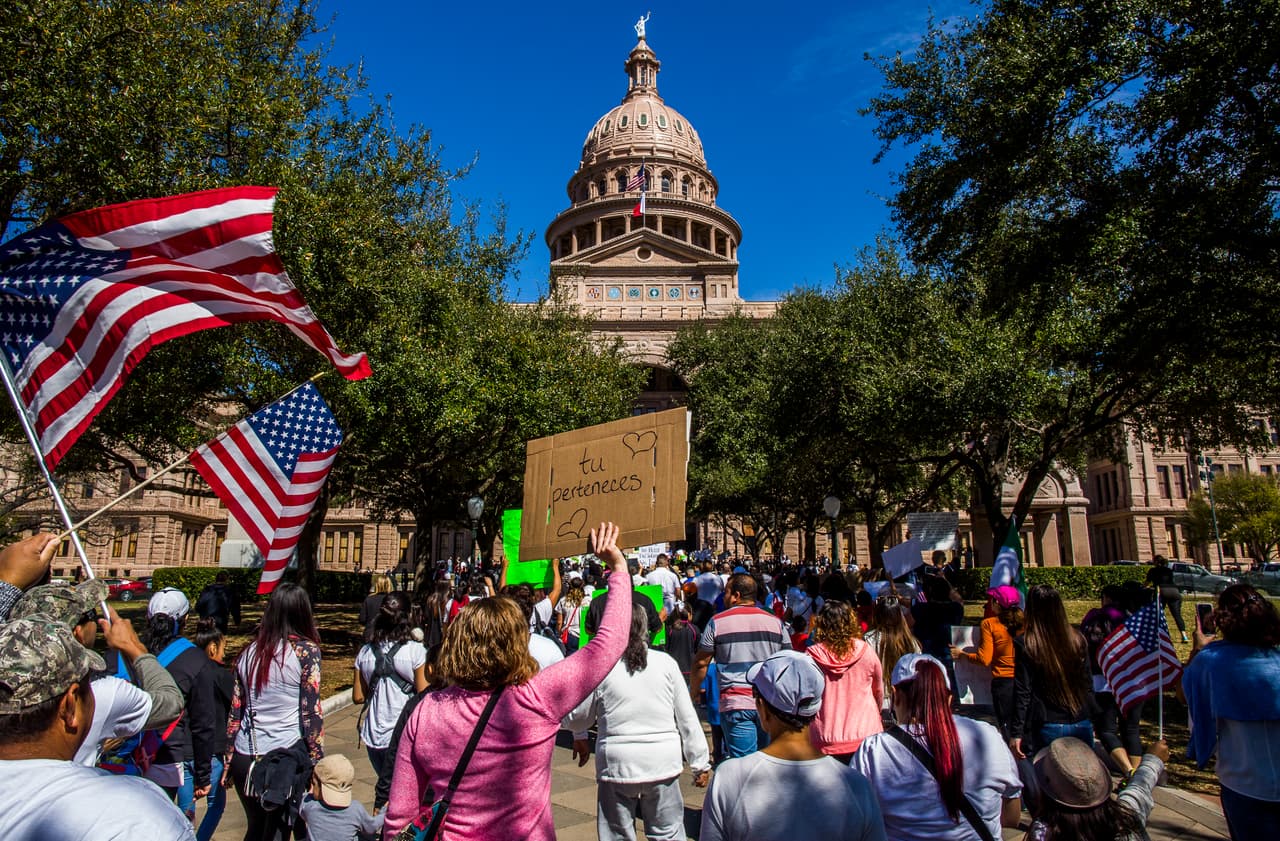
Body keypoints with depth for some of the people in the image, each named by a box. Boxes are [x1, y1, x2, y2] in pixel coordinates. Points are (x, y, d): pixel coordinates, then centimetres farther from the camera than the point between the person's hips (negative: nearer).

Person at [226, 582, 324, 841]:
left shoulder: (250, 651, 4)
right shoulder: (306, 651, -10)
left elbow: (234, 711, 10)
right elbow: (312, 713, -10)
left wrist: (229, 759, 19)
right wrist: (317, 763, -3)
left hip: (245, 759, 5)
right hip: (287, 756, -5)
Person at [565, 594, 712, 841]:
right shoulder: (666, 663, -6)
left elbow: (577, 718, 3)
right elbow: (688, 719, 0)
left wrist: (580, 736, 26)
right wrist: (701, 763, 11)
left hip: (617, 765, -1)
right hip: (663, 764, 2)